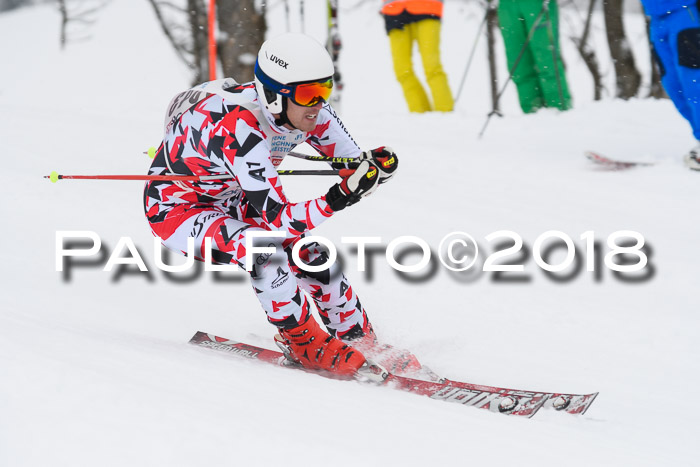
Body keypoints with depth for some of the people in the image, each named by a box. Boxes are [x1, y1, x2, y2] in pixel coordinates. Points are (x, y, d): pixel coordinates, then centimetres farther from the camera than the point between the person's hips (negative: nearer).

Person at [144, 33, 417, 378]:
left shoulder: (308, 112, -18)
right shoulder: (237, 130, -39)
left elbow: (356, 166, -8)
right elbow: (278, 220, -40)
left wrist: (377, 164, -31)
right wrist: (338, 200, -53)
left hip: (229, 199, 7)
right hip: (174, 207, -7)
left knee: (308, 252, -7)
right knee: (261, 247, -31)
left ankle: (361, 344, 12)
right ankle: (306, 344, -12)